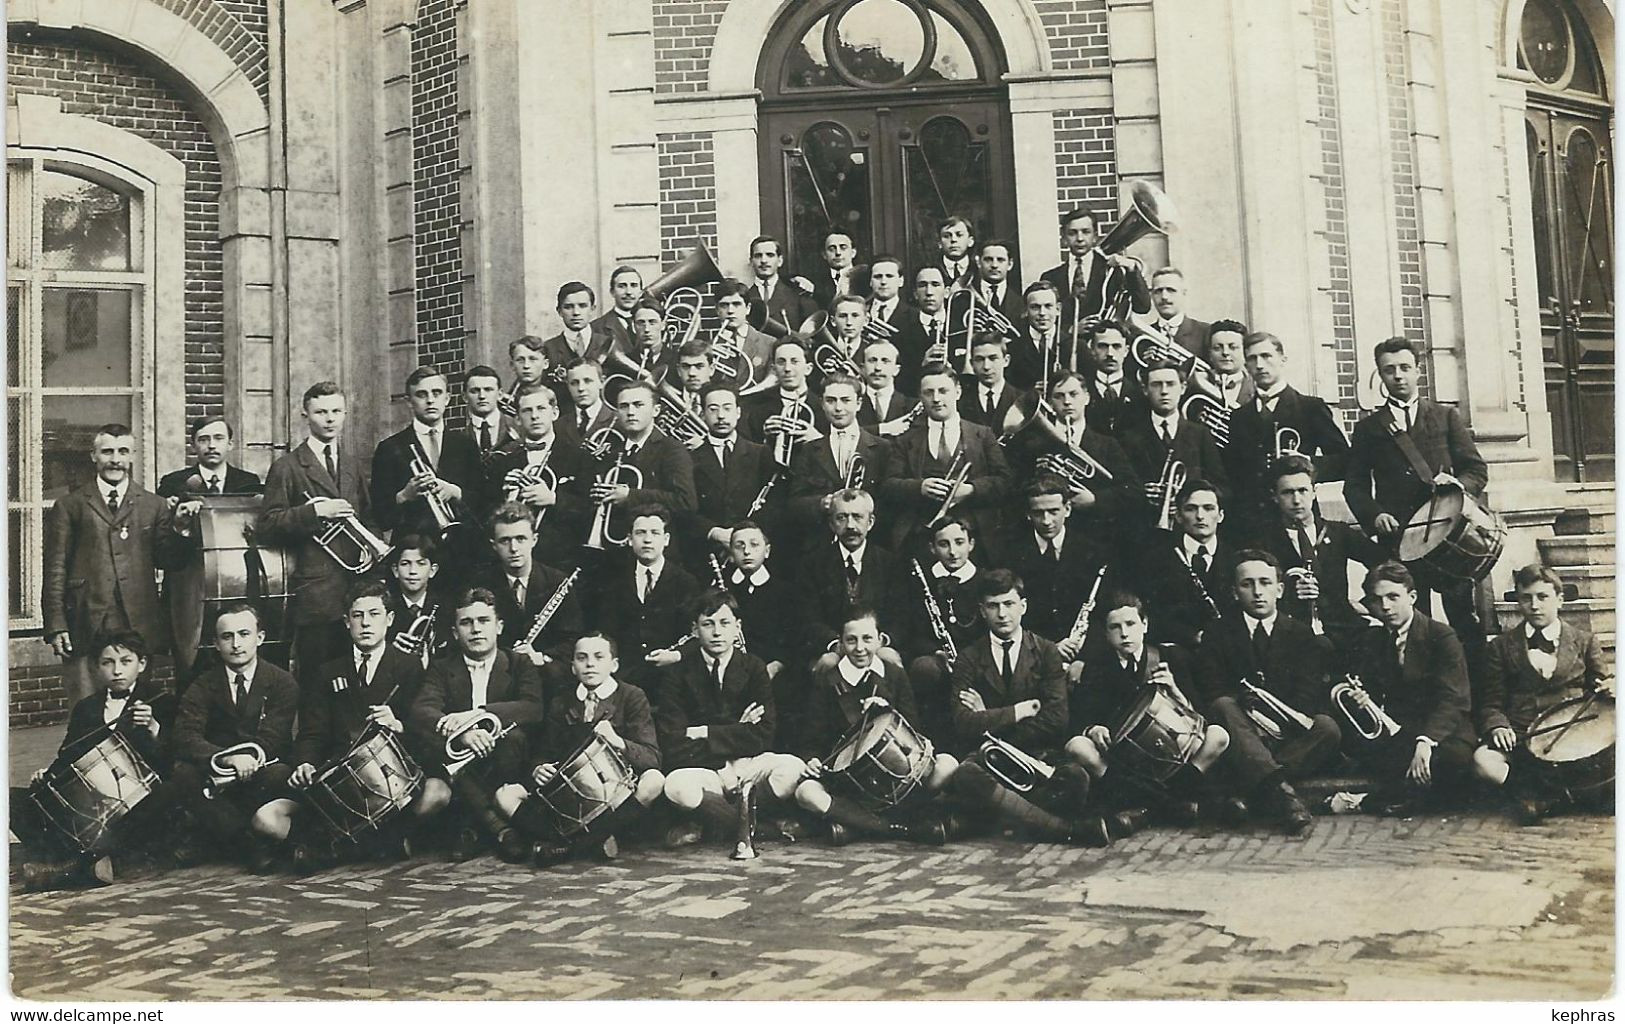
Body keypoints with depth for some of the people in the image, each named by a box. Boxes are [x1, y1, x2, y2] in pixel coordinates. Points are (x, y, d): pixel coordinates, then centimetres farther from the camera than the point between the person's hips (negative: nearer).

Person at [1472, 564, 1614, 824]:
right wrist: (1498, 726, -11)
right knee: (1483, 760, -32)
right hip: (1520, 741, 0)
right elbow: (1491, 703, 11)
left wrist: (1609, 690, -9)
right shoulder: (1502, 647, 13)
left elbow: (1604, 684, 16)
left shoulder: (1585, 642, 14)